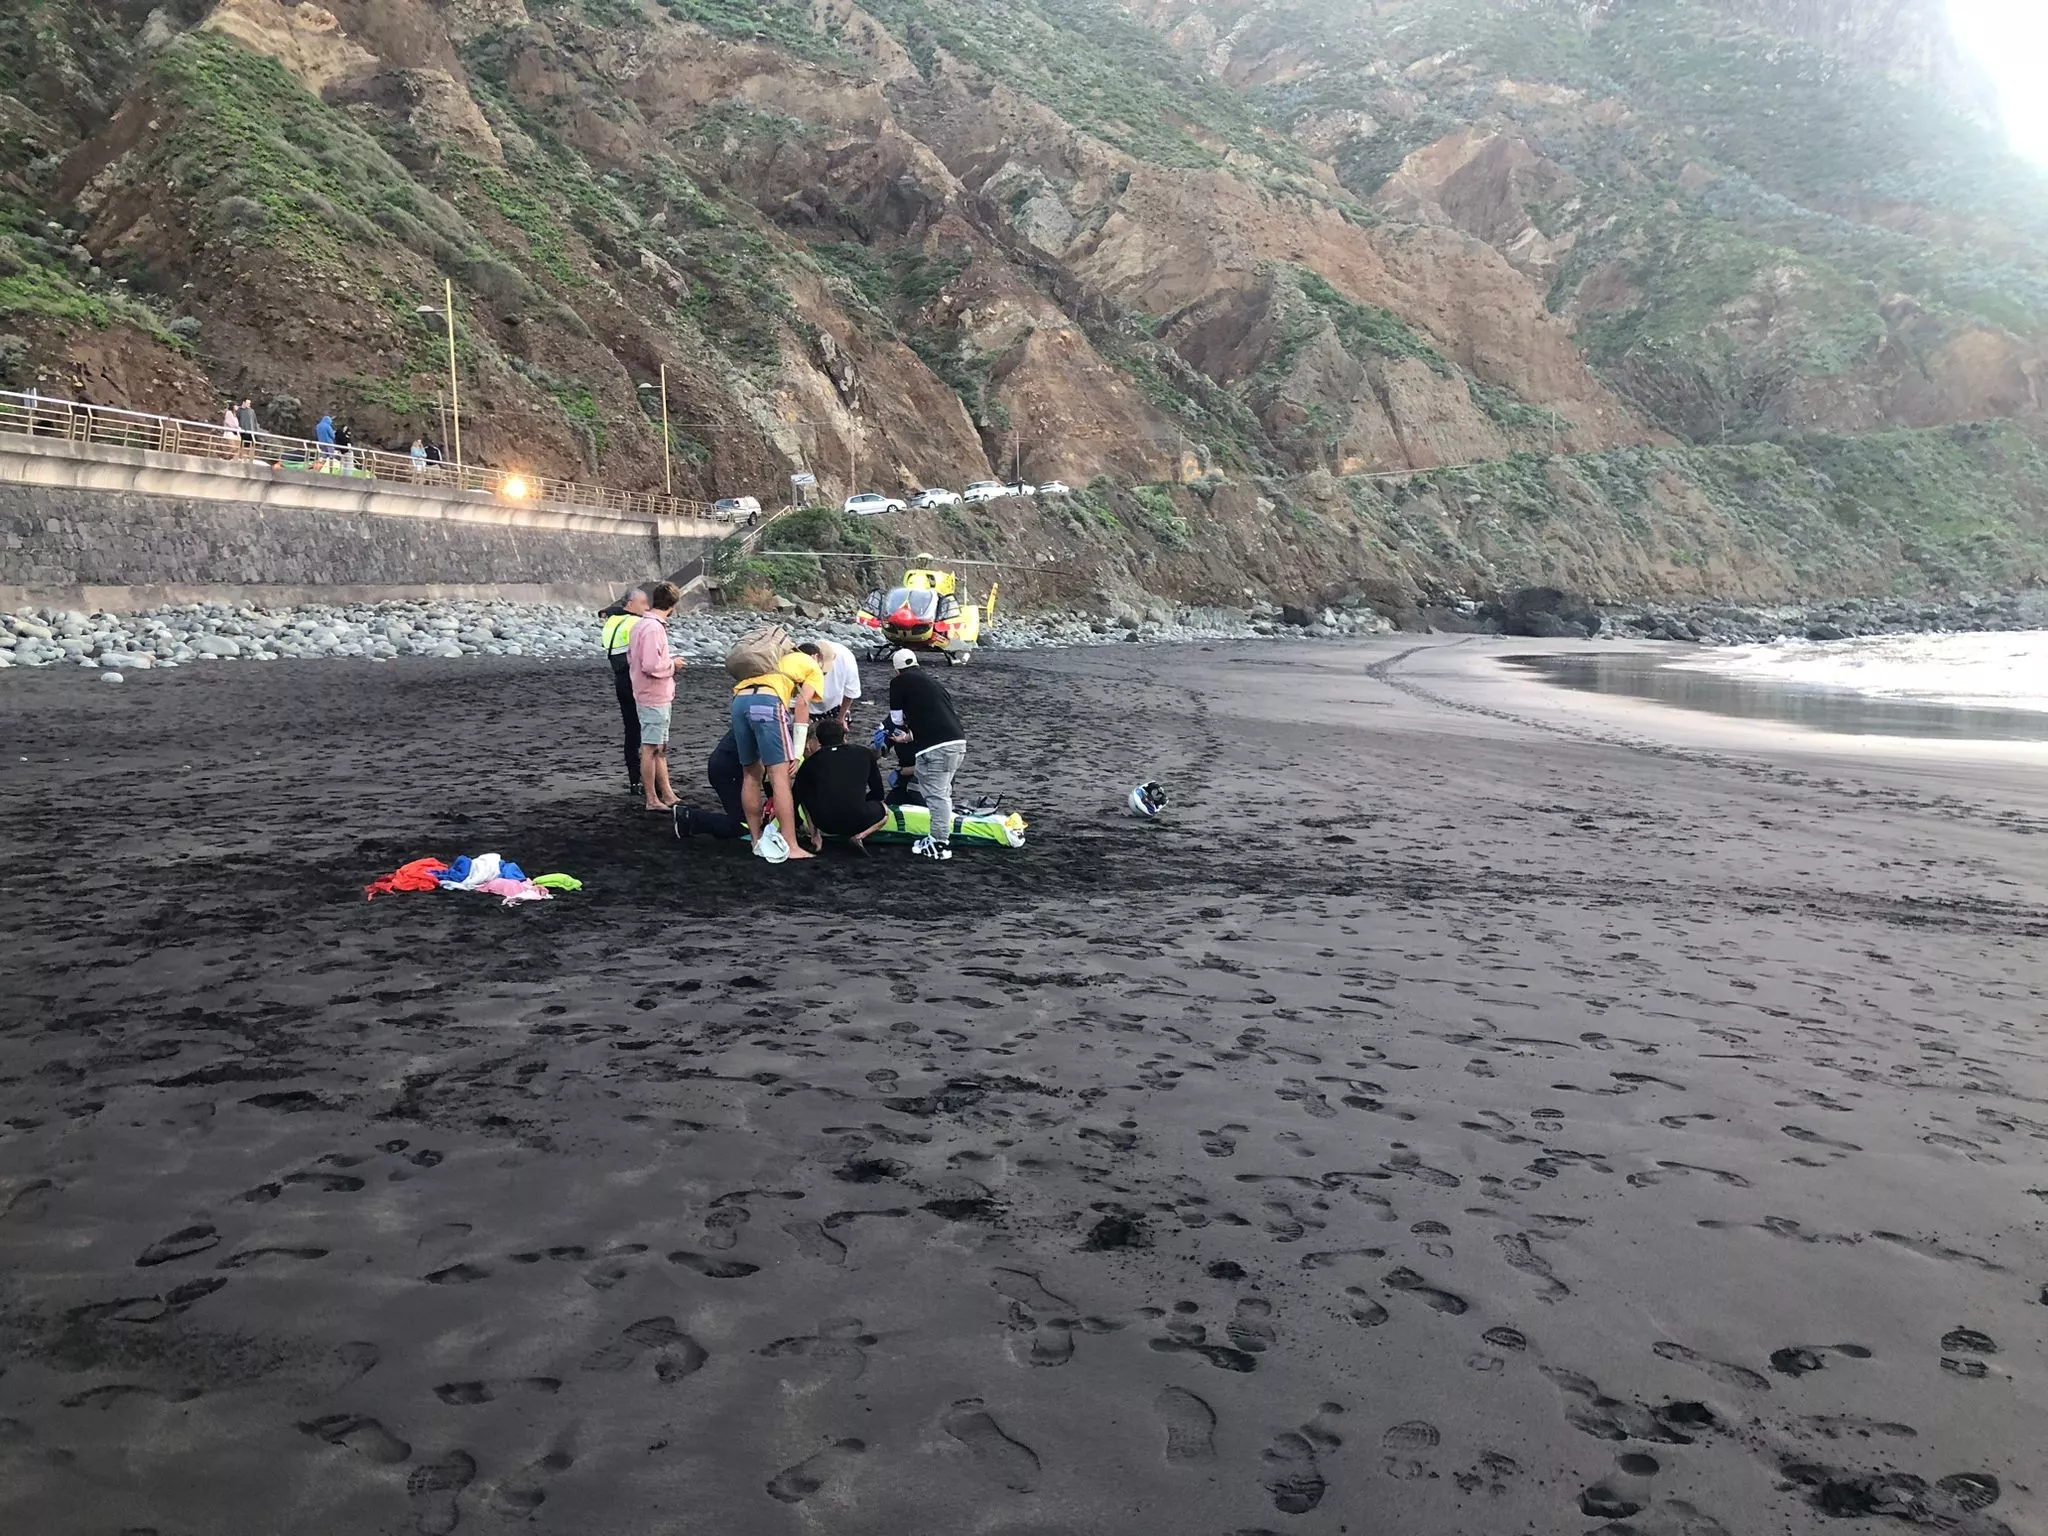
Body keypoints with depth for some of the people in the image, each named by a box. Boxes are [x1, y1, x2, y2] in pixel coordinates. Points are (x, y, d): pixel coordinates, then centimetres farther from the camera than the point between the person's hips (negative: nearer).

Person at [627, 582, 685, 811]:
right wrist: (672, 664, -11)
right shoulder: (654, 628, -21)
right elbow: (651, 665, -28)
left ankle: (667, 795, 21)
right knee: (651, 748, -1)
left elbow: (630, 658, 16)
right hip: (655, 698, -10)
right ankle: (652, 799, 6)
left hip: (654, 696, 10)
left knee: (659, 748, 14)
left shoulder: (640, 623, 9)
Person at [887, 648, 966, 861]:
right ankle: (939, 835, 23)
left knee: (937, 794, -4)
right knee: (942, 791, 18)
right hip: (958, 741, 8)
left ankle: (940, 844, -4)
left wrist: (903, 731, 33)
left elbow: (897, 719, 11)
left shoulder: (899, 682, 5)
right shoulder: (932, 682, 26)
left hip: (937, 746, -7)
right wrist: (909, 737, 42)